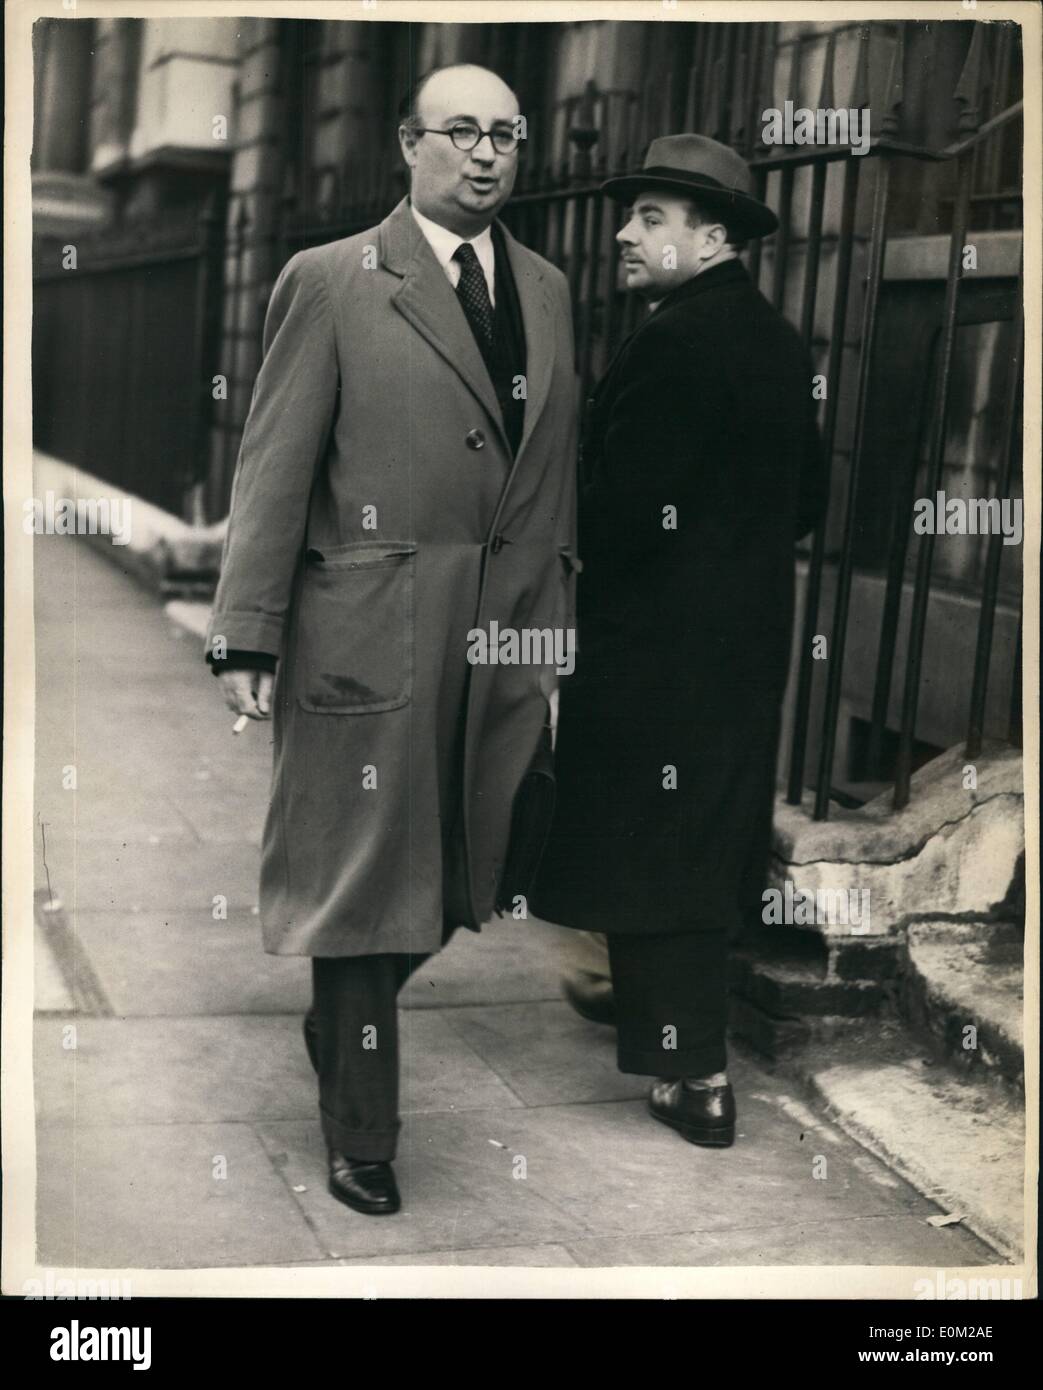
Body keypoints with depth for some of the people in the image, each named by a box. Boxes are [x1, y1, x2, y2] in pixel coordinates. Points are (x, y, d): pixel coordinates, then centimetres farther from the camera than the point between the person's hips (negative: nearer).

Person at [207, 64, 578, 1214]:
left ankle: (337, 1028, 40)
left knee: (453, 875, 12)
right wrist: (246, 638, -9)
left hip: (506, 637, 5)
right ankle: (360, 1139, 20)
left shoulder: (546, 290, 13)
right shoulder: (330, 282, -2)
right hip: (370, 634, -5)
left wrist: (555, 621, 10)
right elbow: (273, 470, -5)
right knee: (362, 881, 4)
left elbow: (555, 473, 13)